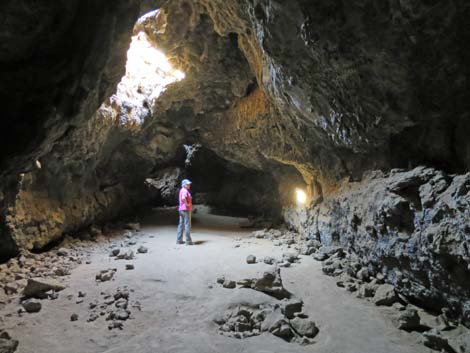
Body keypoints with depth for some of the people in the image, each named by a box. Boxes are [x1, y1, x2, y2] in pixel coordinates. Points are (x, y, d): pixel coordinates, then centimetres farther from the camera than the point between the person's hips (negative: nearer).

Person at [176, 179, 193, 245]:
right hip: (186, 209, -10)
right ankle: (188, 241, -4)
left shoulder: (182, 190, 17)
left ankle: (179, 240, 15)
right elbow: (183, 198, -34)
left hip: (181, 210, 10)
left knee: (181, 224, 11)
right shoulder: (185, 190, -14)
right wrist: (187, 204, -20)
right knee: (187, 225, -6)